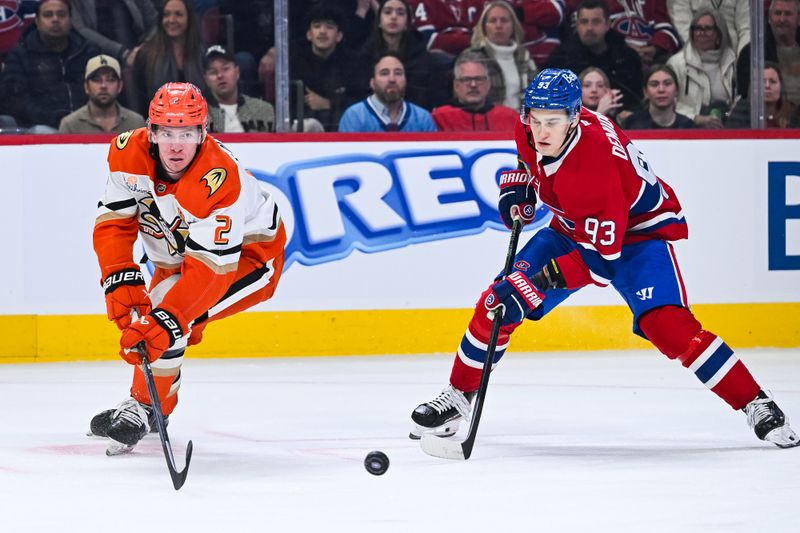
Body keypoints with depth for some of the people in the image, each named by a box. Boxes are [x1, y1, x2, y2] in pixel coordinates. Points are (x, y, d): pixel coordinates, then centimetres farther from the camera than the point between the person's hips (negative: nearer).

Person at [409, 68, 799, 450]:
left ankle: (756, 405, -15)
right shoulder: (531, 129, -18)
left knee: (667, 326, -26)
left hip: (638, 229, -7)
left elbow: (603, 254, -35)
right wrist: (519, 185, -3)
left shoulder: (596, 165, -38)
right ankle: (457, 396, 16)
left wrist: (542, 282, -40)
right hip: (574, 228, 7)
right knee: (498, 303, -3)